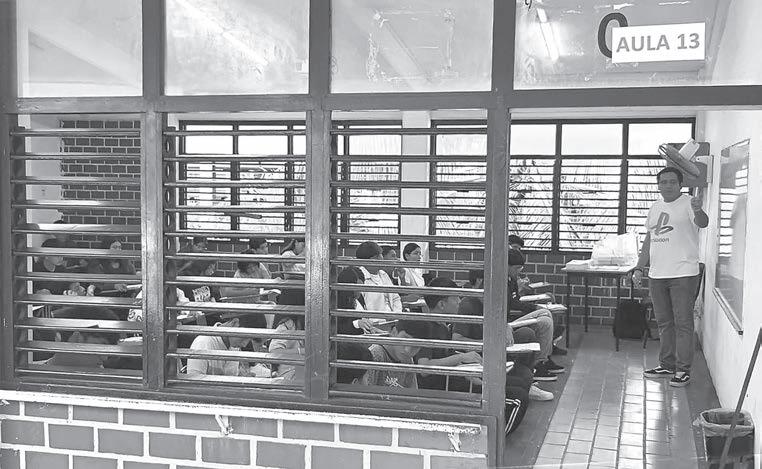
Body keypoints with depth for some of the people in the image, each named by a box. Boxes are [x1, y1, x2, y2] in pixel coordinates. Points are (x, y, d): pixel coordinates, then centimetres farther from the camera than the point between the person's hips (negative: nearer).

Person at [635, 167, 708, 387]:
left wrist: (698, 211, -50)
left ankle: (683, 370, 3)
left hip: (683, 274, -7)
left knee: (683, 323, -3)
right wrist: (639, 268, 15)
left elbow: (702, 223, -27)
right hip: (657, 275, 7)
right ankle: (667, 365, 24)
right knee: (664, 323, 14)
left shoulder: (688, 204, -7)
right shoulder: (655, 207, 15)